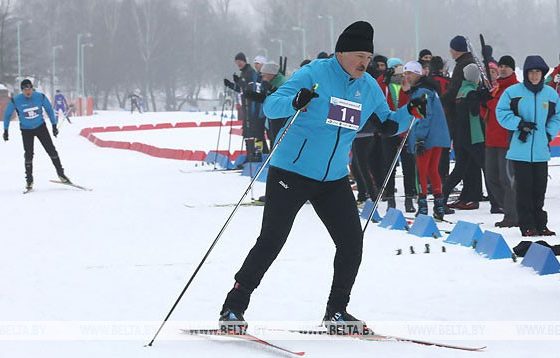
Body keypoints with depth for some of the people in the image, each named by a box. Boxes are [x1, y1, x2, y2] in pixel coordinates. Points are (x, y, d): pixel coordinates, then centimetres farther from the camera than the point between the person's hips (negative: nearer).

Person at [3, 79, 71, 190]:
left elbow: (49, 110, 2)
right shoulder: (16, 101, -16)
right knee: (28, 154, -4)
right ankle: (29, 180, 7)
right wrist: (6, 130, 2)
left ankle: (60, 173, 10)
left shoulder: (40, 97, -13)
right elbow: (7, 115, -1)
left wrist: (54, 126, 5)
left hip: (40, 127, 1)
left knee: (51, 150, -2)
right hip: (26, 130, -1)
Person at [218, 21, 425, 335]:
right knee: (272, 241, -8)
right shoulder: (315, 74, -13)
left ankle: (336, 312, 13)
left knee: (352, 242, -2)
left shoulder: (369, 87, 5)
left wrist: (409, 112, -2)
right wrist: (295, 103, -39)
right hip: (292, 173, -6)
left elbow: (387, 122, 18)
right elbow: (271, 106, -18)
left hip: (334, 179, 6)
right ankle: (233, 308, 2)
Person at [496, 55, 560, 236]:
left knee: (539, 189, 7)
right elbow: (502, 112, 0)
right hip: (520, 150, -3)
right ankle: (527, 225, 2)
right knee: (524, 189, -2)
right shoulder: (513, 92, -4)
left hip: (541, 151, 3)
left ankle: (540, 225, 15)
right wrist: (520, 124, -10)